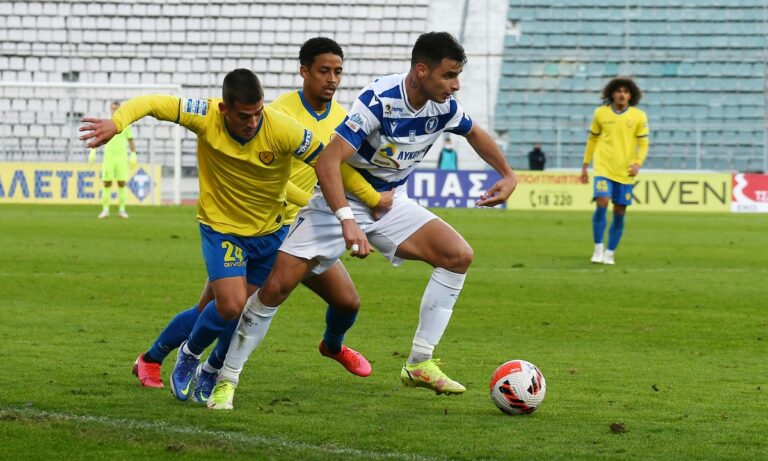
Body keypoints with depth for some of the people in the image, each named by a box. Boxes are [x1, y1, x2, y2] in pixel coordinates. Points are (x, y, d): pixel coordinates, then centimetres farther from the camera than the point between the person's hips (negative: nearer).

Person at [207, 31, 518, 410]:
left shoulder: (444, 108, -9)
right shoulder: (379, 100, -29)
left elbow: (474, 134, 17)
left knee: (458, 255, -13)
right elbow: (327, 161, -37)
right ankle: (226, 381, 2)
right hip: (339, 203, -6)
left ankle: (419, 364, -6)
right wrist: (347, 222, -46)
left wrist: (508, 176, 17)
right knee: (276, 286, -14)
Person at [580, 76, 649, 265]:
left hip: (625, 172, 1)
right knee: (602, 204, -18)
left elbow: (643, 143, 4)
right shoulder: (601, 113, 3)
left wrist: (638, 163, -13)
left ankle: (609, 254, 14)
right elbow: (592, 140, 12)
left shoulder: (638, 116, 1)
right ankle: (598, 249, -8)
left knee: (619, 213, 3)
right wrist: (585, 166, 13)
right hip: (603, 169, -1)